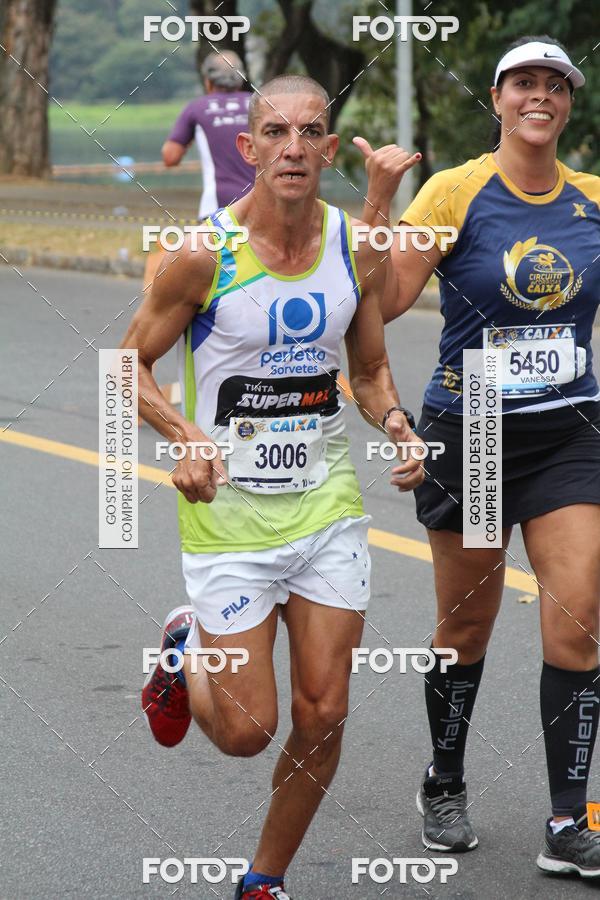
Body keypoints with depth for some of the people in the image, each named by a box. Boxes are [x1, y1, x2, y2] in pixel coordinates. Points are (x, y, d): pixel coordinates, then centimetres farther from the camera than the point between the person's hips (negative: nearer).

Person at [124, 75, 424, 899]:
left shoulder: (359, 250, -2)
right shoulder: (204, 256, -14)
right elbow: (132, 365, -3)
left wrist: (396, 425, -8)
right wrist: (185, 436, -20)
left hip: (328, 505, 4)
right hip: (228, 513, -3)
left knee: (322, 718, 1)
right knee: (246, 732, -2)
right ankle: (187, 650, 33)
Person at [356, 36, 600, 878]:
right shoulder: (457, 191, -8)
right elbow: (385, 299, -16)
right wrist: (380, 194, -24)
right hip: (469, 433, -2)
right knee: (466, 627, 10)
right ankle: (445, 790, 33)